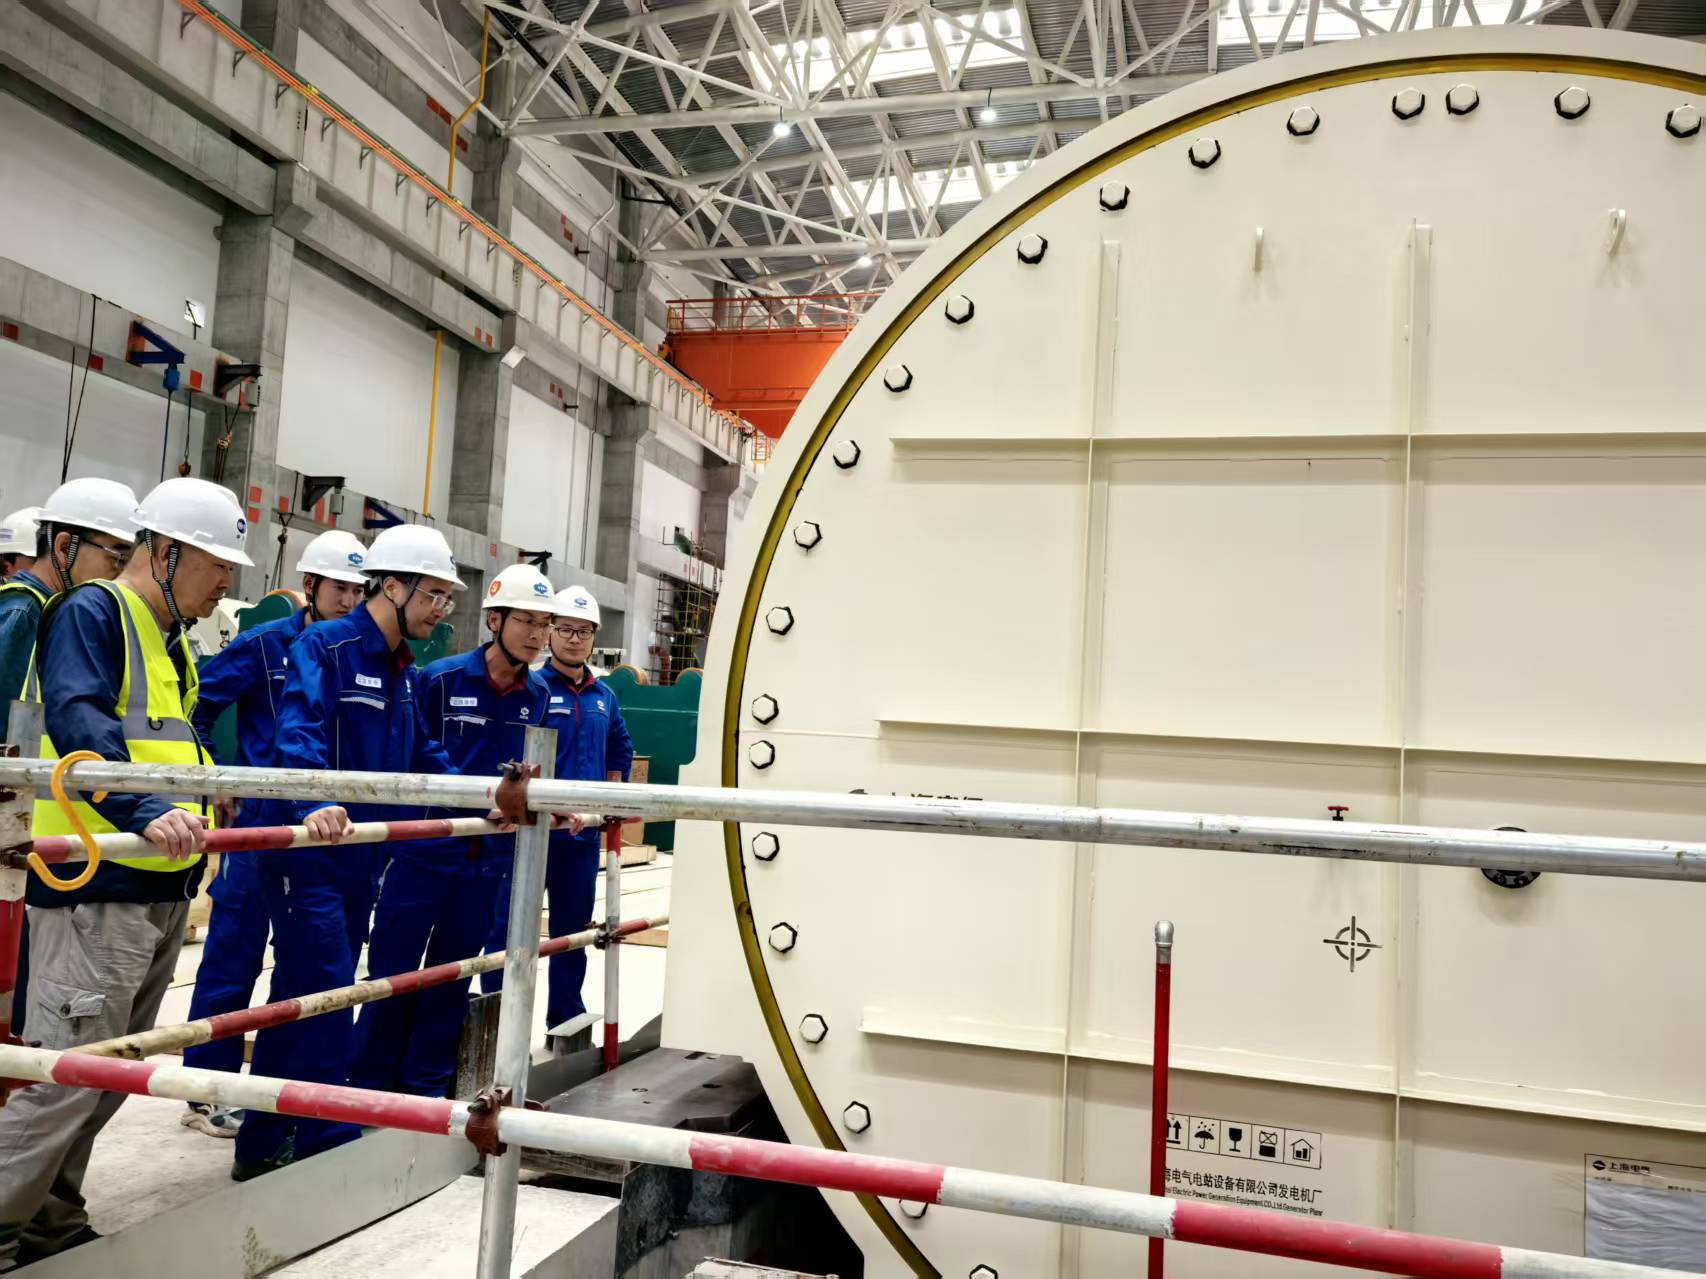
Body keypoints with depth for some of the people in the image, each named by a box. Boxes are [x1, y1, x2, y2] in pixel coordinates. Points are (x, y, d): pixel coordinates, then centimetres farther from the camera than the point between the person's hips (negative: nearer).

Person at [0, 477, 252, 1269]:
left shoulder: (175, 640, 19)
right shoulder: (90, 613, -8)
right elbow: (77, 725, -23)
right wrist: (145, 812, -37)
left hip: (165, 889, 9)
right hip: (98, 885, -9)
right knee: (70, 1074, -8)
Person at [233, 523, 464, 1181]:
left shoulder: (404, 673, 14)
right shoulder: (324, 647, -12)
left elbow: (425, 758, 21)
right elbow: (298, 735, -27)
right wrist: (315, 806, -44)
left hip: (361, 859, 9)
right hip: (307, 854, -8)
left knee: (300, 1003, 15)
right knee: (326, 1000, -7)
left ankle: (261, 1148, 26)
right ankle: (329, 1151, 3)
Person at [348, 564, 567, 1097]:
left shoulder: (537, 695, 3)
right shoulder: (439, 680, -11)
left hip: (488, 858, 4)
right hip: (423, 851, -4)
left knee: (452, 976, 14)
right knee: (393, 972, 3)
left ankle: (425, 1083, 27)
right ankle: (369, 1083, 18)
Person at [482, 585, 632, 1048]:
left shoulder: (604, 698, 10)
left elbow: (621, 752, 25)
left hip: (583, 835, 6)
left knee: (572, 929, 15)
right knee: (508, 929, 1)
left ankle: (565, 1022, 27)